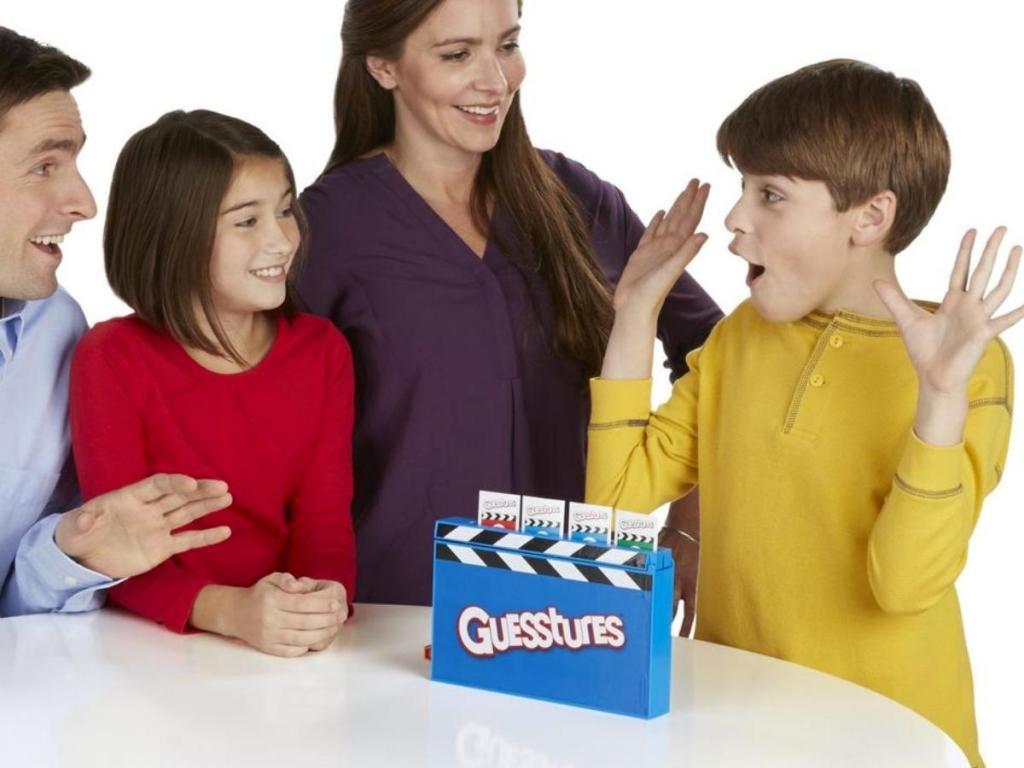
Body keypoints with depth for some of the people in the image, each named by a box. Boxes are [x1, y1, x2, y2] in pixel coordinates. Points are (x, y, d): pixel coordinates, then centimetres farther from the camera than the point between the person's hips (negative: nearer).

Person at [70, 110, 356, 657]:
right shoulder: (111, 360, -6)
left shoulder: (322, 351, 5)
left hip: (293, 649, 2)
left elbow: (324, 523, 1)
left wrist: (326, 596, -22)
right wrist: (230, 610, -28)